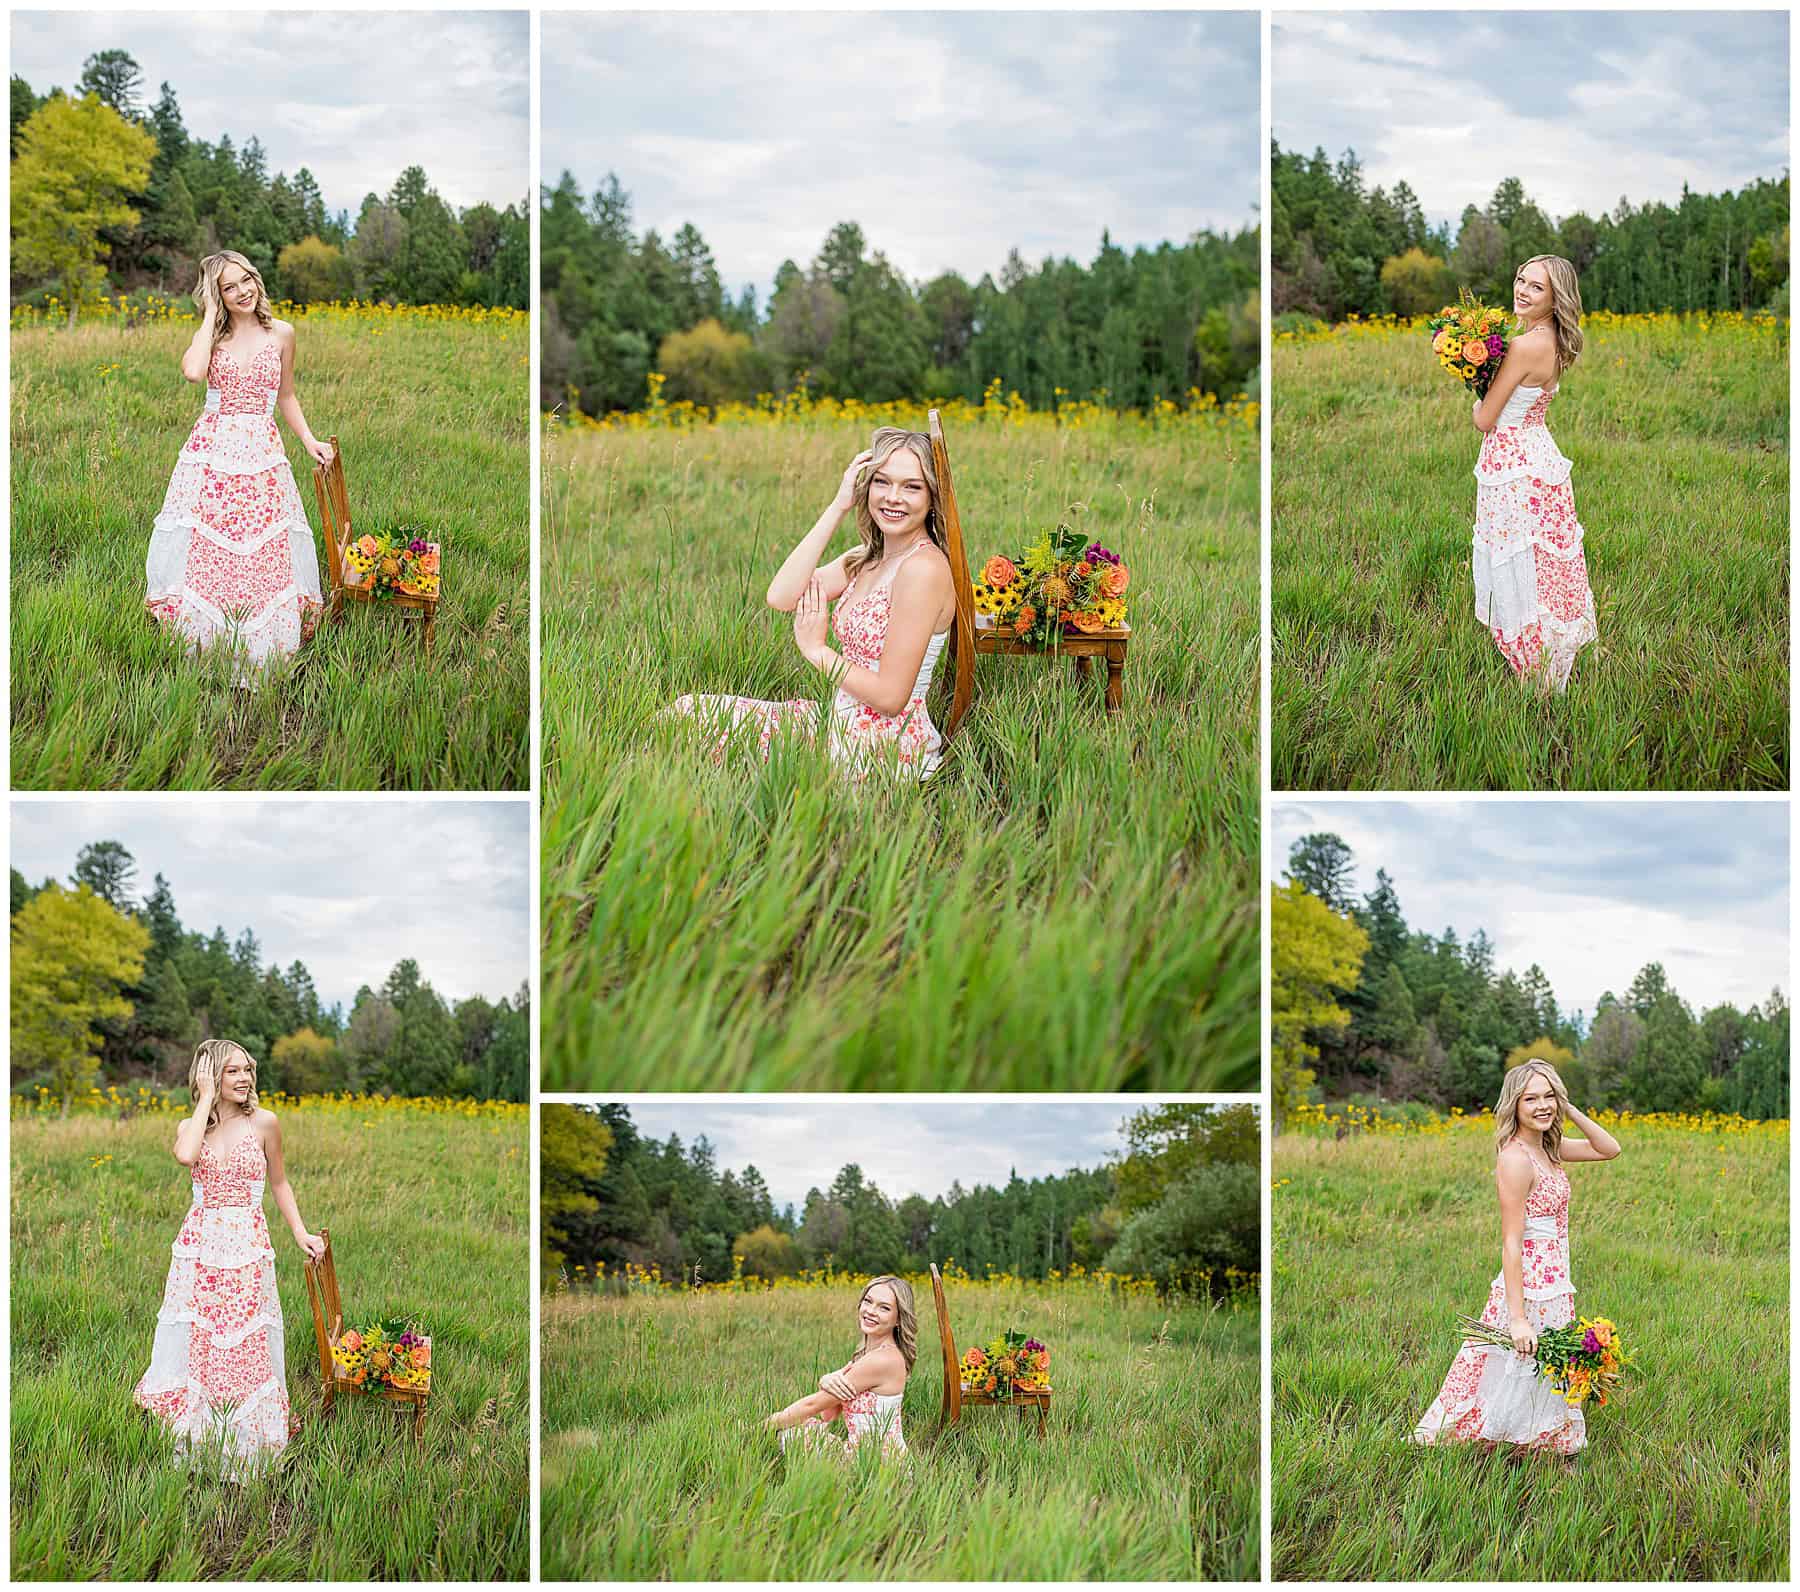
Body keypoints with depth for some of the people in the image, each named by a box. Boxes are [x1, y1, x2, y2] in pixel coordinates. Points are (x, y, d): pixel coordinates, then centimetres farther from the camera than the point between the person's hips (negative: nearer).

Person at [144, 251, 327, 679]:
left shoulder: (280, 334, 6)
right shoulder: (212, 335, 4)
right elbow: (193, 371, -19)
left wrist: (309, 440, 5)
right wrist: (212, 316, -9)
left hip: (262, 455, 0)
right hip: (211, 451, 0)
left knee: (266, 552, -1)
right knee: (202, 548, -2)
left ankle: (259, 653, 9)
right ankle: (204, 643, 11)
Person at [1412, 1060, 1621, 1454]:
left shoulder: (1547, 1149, 7)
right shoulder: (1515, 1158, -19)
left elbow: (1609, 1149, 16)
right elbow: (1511, 1244, -21)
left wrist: (1570, 1111, 1)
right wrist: (1518, 1318, -24)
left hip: (1553, 1288, 9)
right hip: (1529, 1292, -9)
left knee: (1547, 1388, 17)